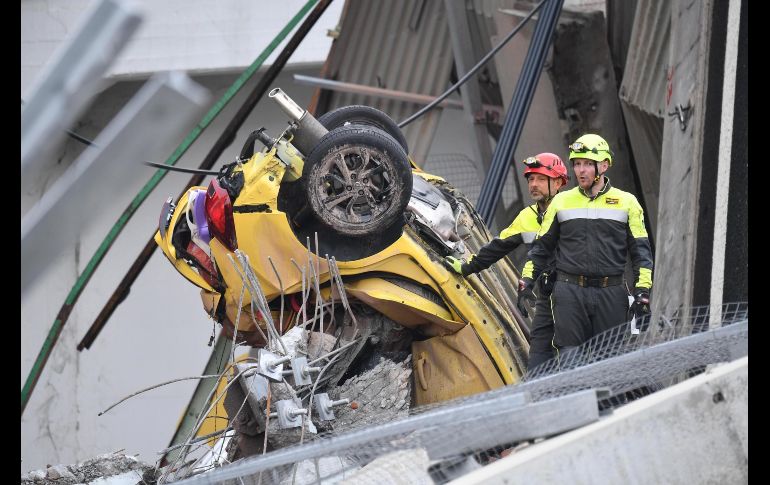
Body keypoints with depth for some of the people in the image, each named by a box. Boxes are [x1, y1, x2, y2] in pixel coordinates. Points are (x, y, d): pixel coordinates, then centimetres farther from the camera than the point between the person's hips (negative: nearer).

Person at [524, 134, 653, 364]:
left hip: (611, 294, 0)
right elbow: (542, 245, 17)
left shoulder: (627, 202, 6)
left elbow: (640, 250, 7)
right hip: (569, 293, 0)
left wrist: (642, 290, -2)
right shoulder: (561, 202, 10)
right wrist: (528, 280, 6)